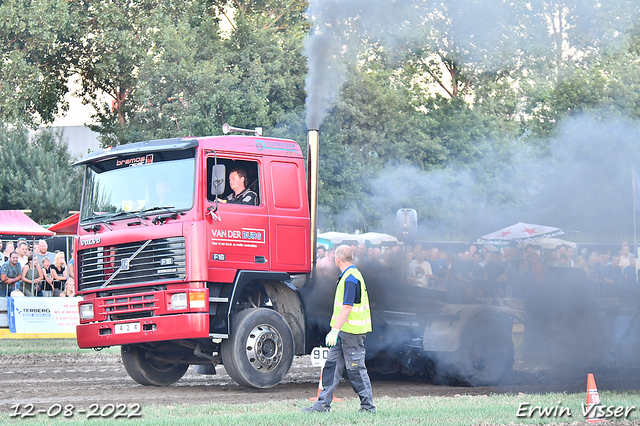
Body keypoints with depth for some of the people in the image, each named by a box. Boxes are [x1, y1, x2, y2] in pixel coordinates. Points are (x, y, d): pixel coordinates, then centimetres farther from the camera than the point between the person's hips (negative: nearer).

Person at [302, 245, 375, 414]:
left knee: (355, 368, -3)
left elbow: (347, 308, -24)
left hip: (352, 331, -10)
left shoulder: (350, 279, -18)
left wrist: (335, 330, -27)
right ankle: (323, 404, 10)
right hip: (345, 332, 10)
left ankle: (368, 406, 4)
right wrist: (336, 331, 26)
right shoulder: (350, 275, 15)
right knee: (332, 366, 9)